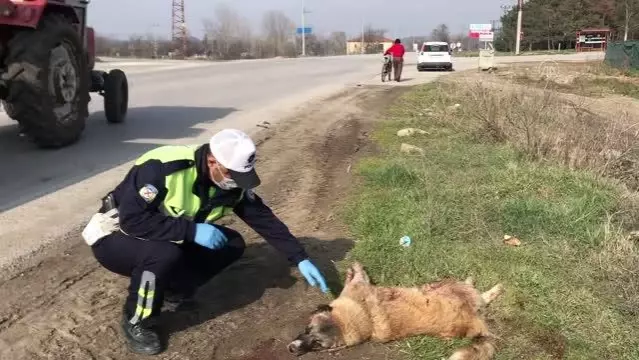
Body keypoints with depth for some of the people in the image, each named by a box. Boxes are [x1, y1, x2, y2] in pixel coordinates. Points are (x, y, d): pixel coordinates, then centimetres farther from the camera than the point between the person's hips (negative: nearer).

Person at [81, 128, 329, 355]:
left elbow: (264, 219, -8)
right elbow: (133, 220, -35)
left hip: (168, 240, 6)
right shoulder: (161, 168, -33)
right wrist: (192, 230, -36)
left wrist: (300, 259, -13)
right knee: (165, 254, -37)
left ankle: (174, 290, 9)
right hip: (116, 236, -6)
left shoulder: (231, 181, -12)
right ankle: (135, 322, -11)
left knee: (232, 245, -8)